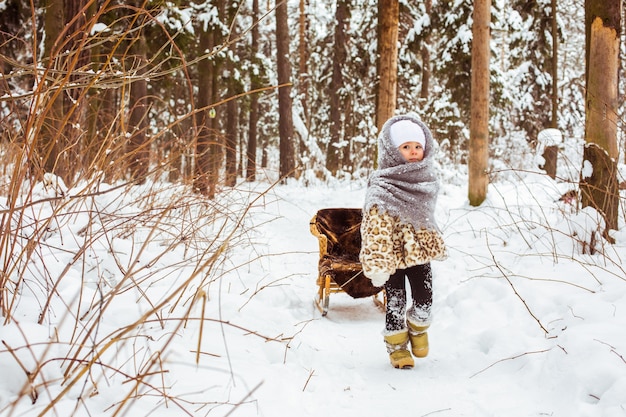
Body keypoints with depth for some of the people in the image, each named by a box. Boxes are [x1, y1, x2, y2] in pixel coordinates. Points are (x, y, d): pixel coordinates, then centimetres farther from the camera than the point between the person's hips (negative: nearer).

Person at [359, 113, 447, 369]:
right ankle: (397, 346, 24)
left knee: (424, 298, 7)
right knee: (396, 303, 4)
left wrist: (436, 246, 21)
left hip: (419, 252, 5)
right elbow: (375, 229, -20)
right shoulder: (381, 189, -19)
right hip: (393, 255, -5)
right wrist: (378, 266, -22)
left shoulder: (426, 180, 3)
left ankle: (418, 328, 37)